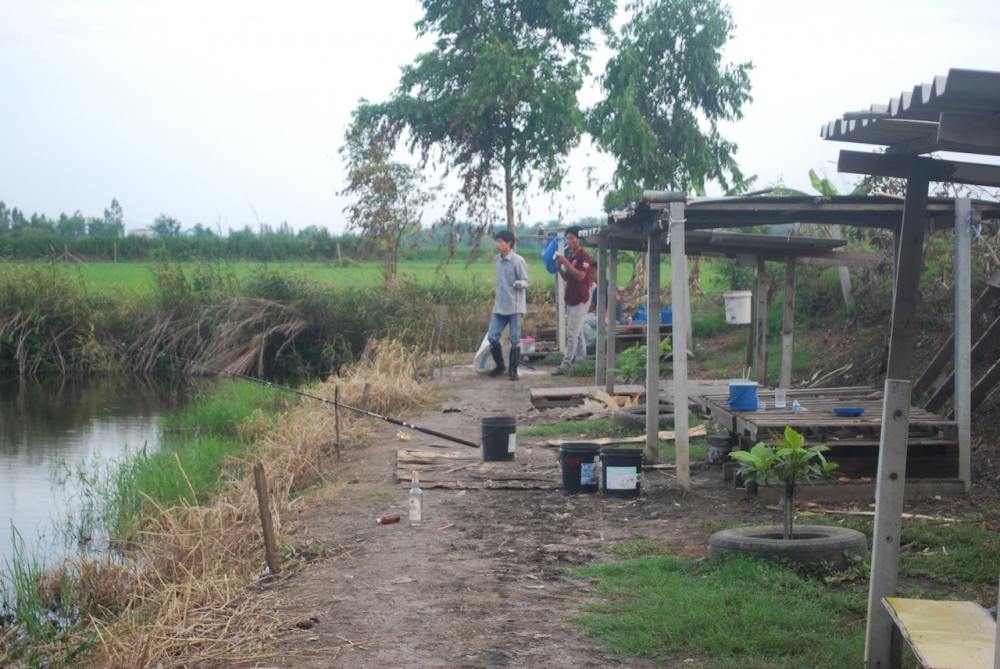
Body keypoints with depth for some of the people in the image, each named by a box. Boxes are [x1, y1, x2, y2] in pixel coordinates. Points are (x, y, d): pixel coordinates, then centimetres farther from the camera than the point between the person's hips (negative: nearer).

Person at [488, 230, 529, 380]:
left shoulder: (518, 261, -12)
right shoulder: (498, 259, 10)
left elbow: (525, 282, -12)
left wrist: (519, 284, -33)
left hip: (514, 307, -6)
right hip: (499, 307, 6)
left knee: (514, 340, 1)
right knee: (492, 337, 3)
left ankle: (513, 370, 12)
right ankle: (500, 365, 22)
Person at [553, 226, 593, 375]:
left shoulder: (583, 256, -12)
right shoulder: (570, 256, 14)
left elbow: (580, 275, -22)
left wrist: (565, 262, -22)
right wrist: (559, 267, 1)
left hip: (580, 299, -9)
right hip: (571, 299, 9)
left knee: (572, 333, -10)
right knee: (575, 333, 13)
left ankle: (565, 364, -11)